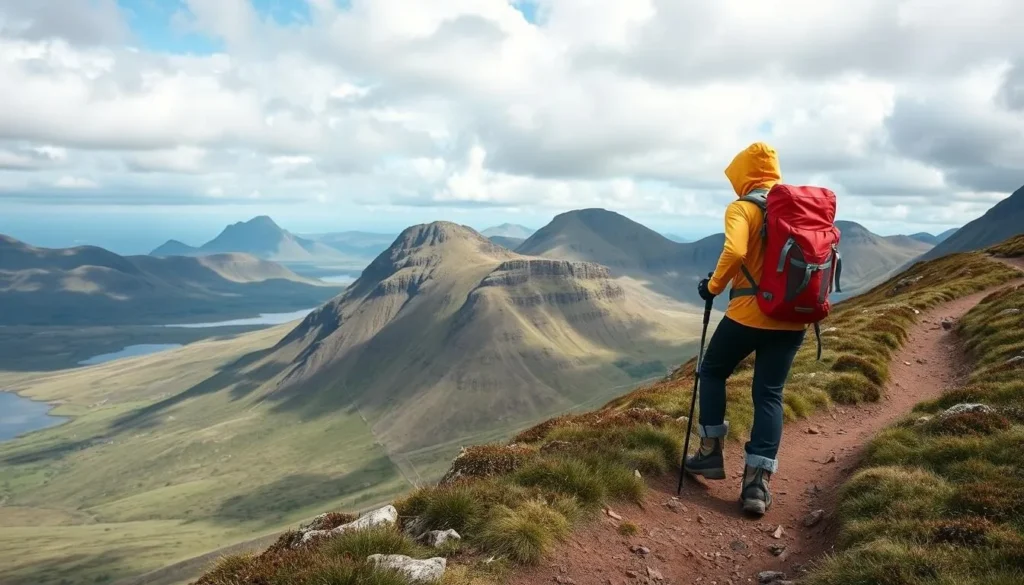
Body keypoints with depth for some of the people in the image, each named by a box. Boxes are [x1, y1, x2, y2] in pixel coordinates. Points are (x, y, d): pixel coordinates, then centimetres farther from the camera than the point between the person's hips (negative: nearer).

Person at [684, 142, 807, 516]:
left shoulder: (743, 208, -8)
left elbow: (734, 252, -26)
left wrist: (713, 287, -11)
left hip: (750, 313, -5)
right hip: (793, 318, 6)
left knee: (713, 372, 18)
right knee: (769, 394, 8)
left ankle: (711, 453, 20)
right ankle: (758, 483, 4)